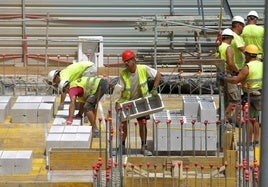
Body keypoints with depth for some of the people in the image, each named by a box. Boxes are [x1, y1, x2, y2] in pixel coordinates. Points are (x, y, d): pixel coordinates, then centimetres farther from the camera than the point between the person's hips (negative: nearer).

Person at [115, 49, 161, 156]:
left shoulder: (143, 69, -17)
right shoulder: (123, 74, -17)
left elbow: (158, 75, -5)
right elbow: (122, 90, -14)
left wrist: (154, 89, -13)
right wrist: (119, 103, -28)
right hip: (127, 101, 0)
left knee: (143, 123, -2)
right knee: (123, 123, -2)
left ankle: (143, 147, 9)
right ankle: (122, 147, 10)